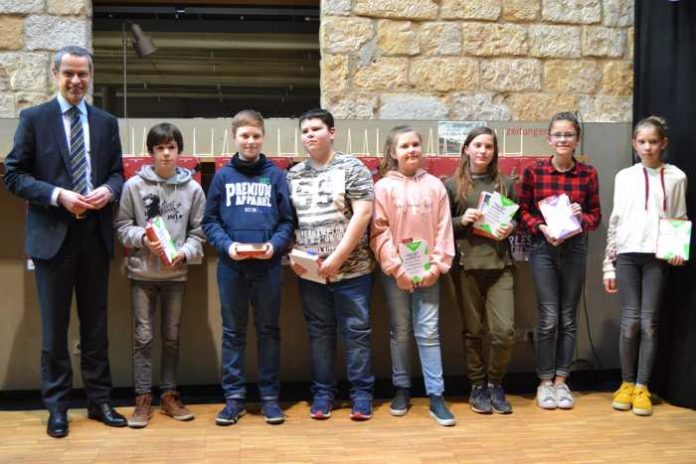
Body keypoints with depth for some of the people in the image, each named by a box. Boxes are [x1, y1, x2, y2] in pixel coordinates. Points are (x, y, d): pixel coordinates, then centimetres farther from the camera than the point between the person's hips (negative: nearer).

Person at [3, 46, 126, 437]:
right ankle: (57, 406, 18)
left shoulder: (107, 122, 10)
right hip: (53, 235, -2)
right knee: (55, 325, 6)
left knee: (96, 323, 10)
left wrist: (109, 190, -11)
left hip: (95, 235, 3)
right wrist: (58, 195, -17)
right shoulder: (34, 119, 1)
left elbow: (117, 172, 12)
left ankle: (100, 400, 21)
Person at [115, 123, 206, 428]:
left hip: (176, 274, 1)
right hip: (142, 272, -1)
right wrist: (143, 238, -15)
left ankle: (169, 395, 22)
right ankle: (143, 399, 13)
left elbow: (198, 232, 2)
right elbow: (122, 226, 2)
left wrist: (184, 253, -13)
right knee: (143, 336, 3)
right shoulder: (134, 185, -3)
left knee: (172, 336, 11)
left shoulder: (193, 188, -1)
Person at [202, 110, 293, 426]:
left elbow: (287, 221, 3)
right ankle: (234, 397, 16)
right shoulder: (222, 176, 7)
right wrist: (227, 245, -12)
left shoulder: (275, 175, 5)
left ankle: (270, 396, 16)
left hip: (268, 266, 0)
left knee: (269, 331, 7)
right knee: (232, 332, 7)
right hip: (231, 266, 1)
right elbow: (210, 221, 5)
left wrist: (274, 245, -14)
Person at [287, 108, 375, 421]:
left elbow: (363, 213, -12)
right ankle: (322, 392, 21)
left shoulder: (351, 167, -3)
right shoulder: (293, 175, 10)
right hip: (309, 273, 4)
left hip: (351, 270, -4)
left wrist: (337, 258, -16)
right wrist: (292, 256, -4)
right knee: (319, 332, 11)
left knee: (356, 331, 2)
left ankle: (361, 393, 14)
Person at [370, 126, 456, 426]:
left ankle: (436, 396, 4)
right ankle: (402, 389, 22)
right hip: (394, 272, -1)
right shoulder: (384, 187, -1)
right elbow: (379, 233, -6)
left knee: (428, 332, 0)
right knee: (400, 332, 9)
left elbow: (444, 229, 3)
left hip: (427, 271, 1)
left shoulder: (434, 185, 5)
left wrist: (437, 266, -5)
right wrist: (397, 269, -12)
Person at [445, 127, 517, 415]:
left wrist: (509, 228, -4)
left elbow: (516, 219, 17)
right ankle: (477, 386, 21)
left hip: (499, 264, 1)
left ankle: (495, 383, 16)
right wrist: (461, 220, -11)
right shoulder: (452, 185, 5)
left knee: (504, 330, -5)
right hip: (466, 265, -1)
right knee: (473, 330, 6)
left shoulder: (505, 183, 11)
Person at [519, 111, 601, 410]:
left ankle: (561, 380, 21)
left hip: (575, 249, 2)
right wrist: (542, 228, -15)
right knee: (548, 318, -3)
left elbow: (596, 217, 6)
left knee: (568, 318, 8)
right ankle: (544, 382, 13)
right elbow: (523, 211, 1)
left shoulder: (588, 174, 0)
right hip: (543, 249, -2)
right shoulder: (533, 171, -4)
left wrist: (581, 218, -15)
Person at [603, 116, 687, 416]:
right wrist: (609, 264, 6)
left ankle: (642, 388, 8)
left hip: (658, 256, 0)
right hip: (627, 255, 0)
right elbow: (614, 222, 9)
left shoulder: (676, 177, 8)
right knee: (631, 321, -3)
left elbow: (681, 221, 10)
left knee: (649, 322, -1)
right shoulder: (624, 177, 9)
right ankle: (627, 384, 11)